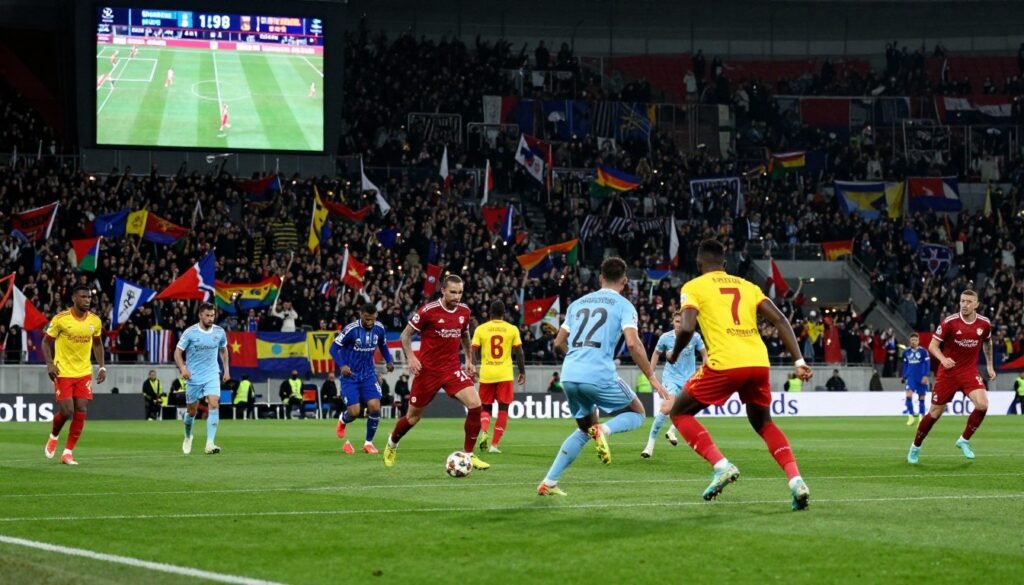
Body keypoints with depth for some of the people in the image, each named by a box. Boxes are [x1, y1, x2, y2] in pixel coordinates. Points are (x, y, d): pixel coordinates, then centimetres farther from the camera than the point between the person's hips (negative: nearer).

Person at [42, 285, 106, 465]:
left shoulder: (95, 321, 0)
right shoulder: (60, 319, -12)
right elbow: (46, 342, -2)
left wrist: (102, 367, 8)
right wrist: (50, 364, -16)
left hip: (84, 373, 4)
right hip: (63, 373, -4)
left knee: (81, 412, -4)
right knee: (67, 412, -10)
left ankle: (68, 452, 5)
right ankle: (53, 437, 24)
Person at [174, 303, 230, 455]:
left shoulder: (219, 332, 0)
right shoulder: (190, 333, -10)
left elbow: (223, 349, 19)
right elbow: (178, 352, -6)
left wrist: (226, 369, 14)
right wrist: (182, 368, -22)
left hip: (212, 375, 1)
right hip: (193, 377, -1)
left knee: (214, 404, -20)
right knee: (192, 411, 8)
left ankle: (210, 444, -22)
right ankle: (188, 437, 39)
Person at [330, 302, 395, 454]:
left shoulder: (379, 329, -5)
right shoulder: (351, 329, -20)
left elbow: (383, 346, 14)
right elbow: (334, 348, -14)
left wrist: (389, 361, -4)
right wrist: (342, 365, -30)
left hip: (368, 375, 3)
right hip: (350, 375, -3)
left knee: (375, 407, -13)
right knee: (354, 412, -11)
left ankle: (368, 442, 6)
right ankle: (343, 420, 29)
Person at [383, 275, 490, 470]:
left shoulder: (464, 311, 1)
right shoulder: (428, 311, -15)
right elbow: (406, 334, -5)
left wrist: (469, 360, 15)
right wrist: (411, 357, -19)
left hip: (452, 369, 4)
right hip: (428, 370, -4)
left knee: (475, 405, -17)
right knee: (414, 416, 8)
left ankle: (469, 455, -4)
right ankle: (392, 443, 40)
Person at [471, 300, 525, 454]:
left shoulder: (480, 329, 0)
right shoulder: (512, 329, 0)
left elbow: (474, 352, -2)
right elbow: (519, 353, 1)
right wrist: (522, 372, 11)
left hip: (486, 374, 1)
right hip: (505, 374, -1)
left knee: (486, 407, 15)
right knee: (503, 408, 5)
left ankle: (483, 432, -13)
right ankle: (494, 445, -1)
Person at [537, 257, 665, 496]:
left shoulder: (578, 303, 20)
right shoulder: (623, 305, 3)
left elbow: (559, 343, 22)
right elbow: (633, 343, -11)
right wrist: (651, 377, -5)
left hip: (569, 375, 6)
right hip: (600, 375, -5)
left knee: (585, 429, 25)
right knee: (637, 414, 16)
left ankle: (548, 483, 15)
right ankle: (604, 430, -17)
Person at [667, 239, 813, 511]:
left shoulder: (693, 287, 8)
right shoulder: (747, 286, 21)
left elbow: (687, 327, -8)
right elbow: (780, 320, 10)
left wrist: (674, 355, 11)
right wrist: (799, 362, 7)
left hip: (724, 365, -5)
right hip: (759, 363, 5)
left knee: (680, 413, 16)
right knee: (763, 423, 27)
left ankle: (721, 465, -4)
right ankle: (795, 480, 5)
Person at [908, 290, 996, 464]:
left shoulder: (984, 323, -3)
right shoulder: (950, 322, -14)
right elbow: (933, 345, -11)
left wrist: (990, 365, 19)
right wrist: (942, 359, -31)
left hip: (969, 371, 2)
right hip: (948, 371, -2)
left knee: (982, 405, -21)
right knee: (935, 412, 2)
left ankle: (964, 440, 1)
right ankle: (915, 447, 24)